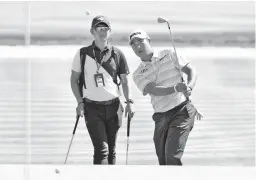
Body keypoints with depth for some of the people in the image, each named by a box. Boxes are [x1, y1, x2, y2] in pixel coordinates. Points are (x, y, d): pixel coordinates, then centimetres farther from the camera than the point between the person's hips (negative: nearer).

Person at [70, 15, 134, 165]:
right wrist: (80, 102, -4)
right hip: (92, 107, -2)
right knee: (101, 149, -14)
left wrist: (129, 101, -3)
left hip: (113, 107, 2)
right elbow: (74, 80, 7)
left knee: (111, 150, 8)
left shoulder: (117, 54, 5)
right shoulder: (83, 54, 2)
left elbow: (124, 81, 10)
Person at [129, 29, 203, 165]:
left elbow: (191, 71, 2)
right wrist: (175, 89, -29)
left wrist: (189, 87, -20)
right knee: (163, 161, 6)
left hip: (182, 110, -3)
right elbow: (154, 90, -10)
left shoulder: (169, 55, 6)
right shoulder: (138, 74, 7)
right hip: (161, 117, 4)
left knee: (172, 155, -19)